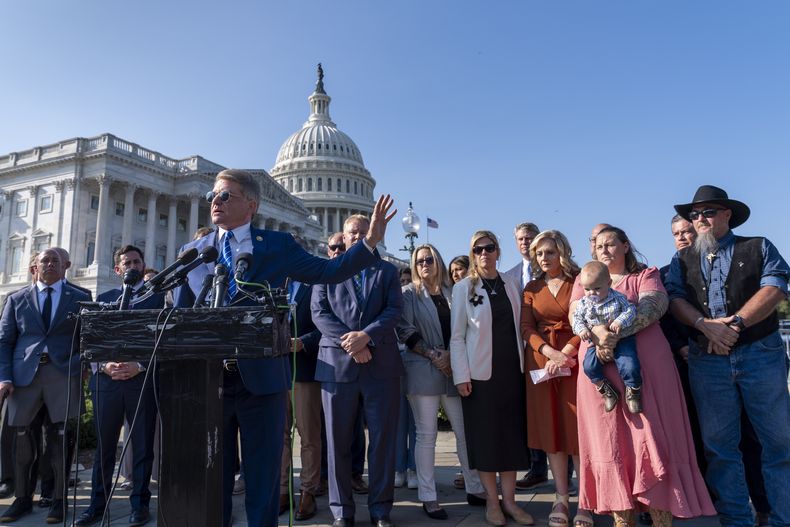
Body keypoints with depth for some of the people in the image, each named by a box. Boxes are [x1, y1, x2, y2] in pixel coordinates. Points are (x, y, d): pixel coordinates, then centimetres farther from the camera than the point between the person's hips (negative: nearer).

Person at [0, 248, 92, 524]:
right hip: (24, 374, 2)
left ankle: (59, 500, 11)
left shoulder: (80, 299, 9)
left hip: (63, 372, -1)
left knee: (60, 438, 0)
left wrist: (84, 367, -5)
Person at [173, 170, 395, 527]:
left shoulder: (277, 245, 3)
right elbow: (181, 313, 10)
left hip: (262, 376, -2)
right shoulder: (193, 252, 9)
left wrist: (370, 241, -11)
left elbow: (329, 271, 0)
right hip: (208, 377, 2)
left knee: (263, 475, 9)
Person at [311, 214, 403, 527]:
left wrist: (366, 335, -15)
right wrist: (349, 342, -13)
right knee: (338, 440, 5)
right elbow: (319, 313, 0)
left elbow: (394, 310, 0)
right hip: (337, 361, 0)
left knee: (383, 439, 5)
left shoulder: (387, 271, 13)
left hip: (381, 363, 1)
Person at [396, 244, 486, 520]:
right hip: (422, 371, -3)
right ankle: (428, 497, 10)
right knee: (426, 435, 1)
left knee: (466, 431, 7)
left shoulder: (452, 293, 11)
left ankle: (475, 489, 22)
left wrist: (450, 355, -7)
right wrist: (432, 356, -12)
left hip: (453, 371, 3)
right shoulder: (409, 293, 4)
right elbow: (405, 330, -6)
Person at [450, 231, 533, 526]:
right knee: (485, 435, 3)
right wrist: (461, 376, -11)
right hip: (481, 371, -3)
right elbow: (457, 335, -5)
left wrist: (523, 363, 6)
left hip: (511, 369, 4)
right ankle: (492, 501, 16)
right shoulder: (464, 288, -2)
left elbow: (518, 328, 12)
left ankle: (509, 499, 19)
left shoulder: (512, 287, 8)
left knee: (512, 433, 7)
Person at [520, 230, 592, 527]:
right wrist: (549, 351, -15)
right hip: (542, 360, 3)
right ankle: (561, 498, 14)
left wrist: (565, 353, -17)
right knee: (551, 428, 5)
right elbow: (526, 328, 2)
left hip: (575, 359, -3)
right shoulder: (532, 288, 10)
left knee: (579, 428, -1)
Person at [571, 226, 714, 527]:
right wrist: (600, 333, -19)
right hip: (599, 368, 2)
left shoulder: (645, 275, 11)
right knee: (609, 441, 2)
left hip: (644, 364, -2)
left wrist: (617, 334, -22)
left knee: (650, 437, -3)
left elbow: (654, 306, -8)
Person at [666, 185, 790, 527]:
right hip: (707, 358, 2)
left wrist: (735, 321, -17)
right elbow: (676, 300, 2)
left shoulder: (758, 248, 8)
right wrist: (706, 325, -16)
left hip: (761, 354, -1)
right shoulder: (682, 260, 14)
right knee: (719, 445, 5)